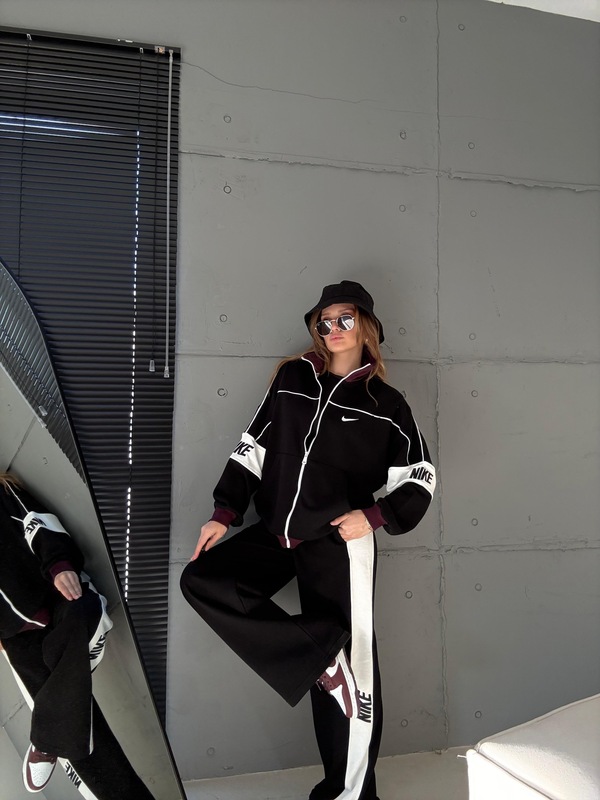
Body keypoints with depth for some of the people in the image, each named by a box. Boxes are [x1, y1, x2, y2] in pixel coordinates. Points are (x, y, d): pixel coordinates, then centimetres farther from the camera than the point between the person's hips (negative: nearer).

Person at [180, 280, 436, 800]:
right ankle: (317, 652, -12)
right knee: (200, 579, -13)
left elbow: (420, 479, 6)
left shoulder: (386, 404, 3)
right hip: (276, 535, 4)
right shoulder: (293, 377, 9)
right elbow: (253, 448, 10)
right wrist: (225, 513, 3)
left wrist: (375, 516, -10)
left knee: (350, 668, -1)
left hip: (339, 542, -3)